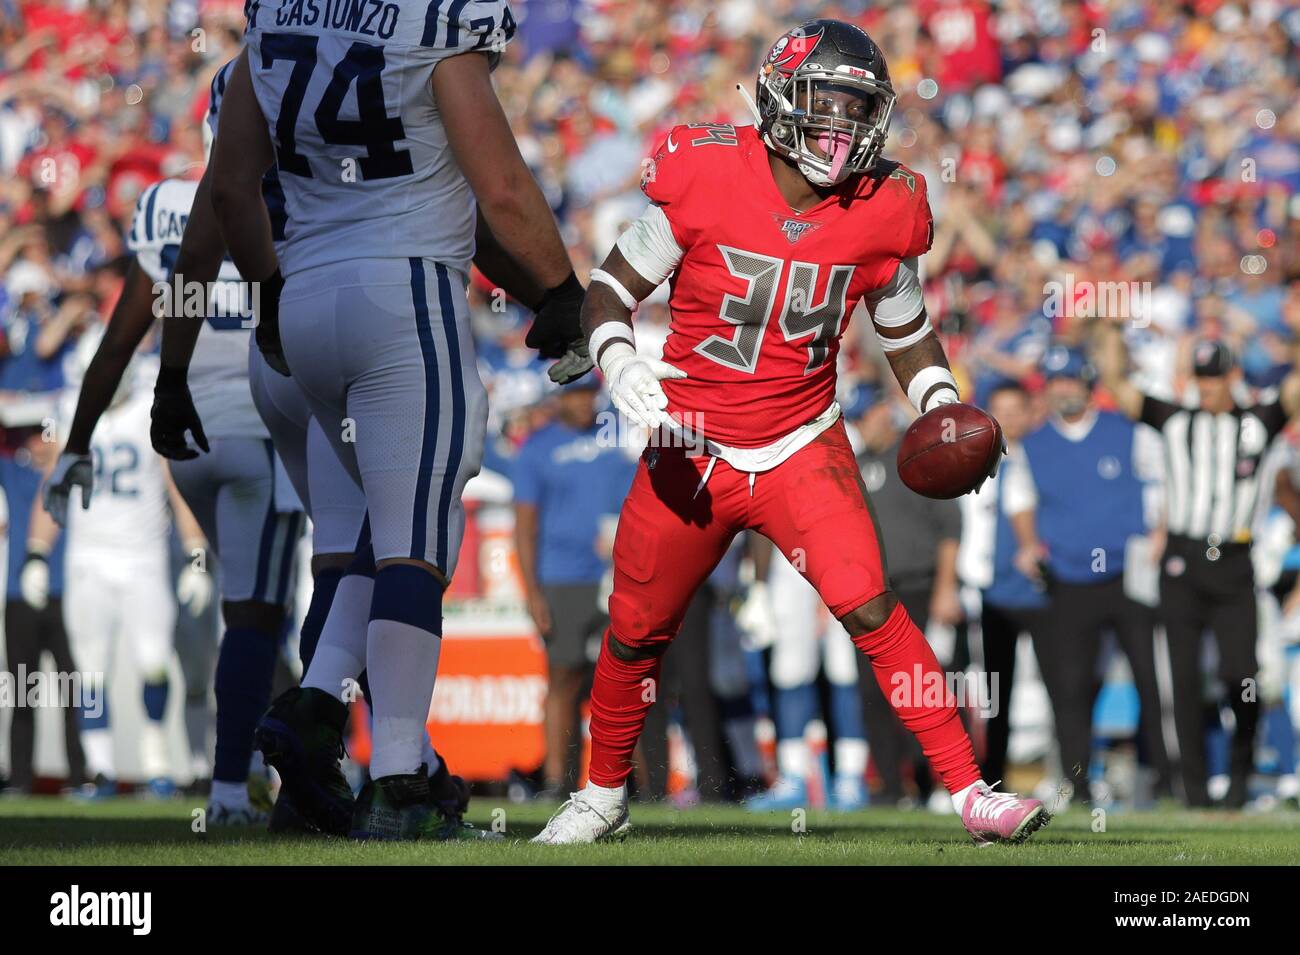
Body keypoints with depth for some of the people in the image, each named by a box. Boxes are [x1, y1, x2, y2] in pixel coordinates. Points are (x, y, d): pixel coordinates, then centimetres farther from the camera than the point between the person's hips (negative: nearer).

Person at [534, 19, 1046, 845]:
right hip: (692, 451, 0)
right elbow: (611, 290, -5)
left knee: (870, 607, -19)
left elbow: (907, 330, 9)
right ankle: (603, 796, 38)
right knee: (635, 634, 12)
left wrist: (947, 414, -8)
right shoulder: (706, 179, -15)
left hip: (802, 449, 0)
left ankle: (971, 791, -15)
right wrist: (620, 364, -23)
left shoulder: (879, 213, -6)